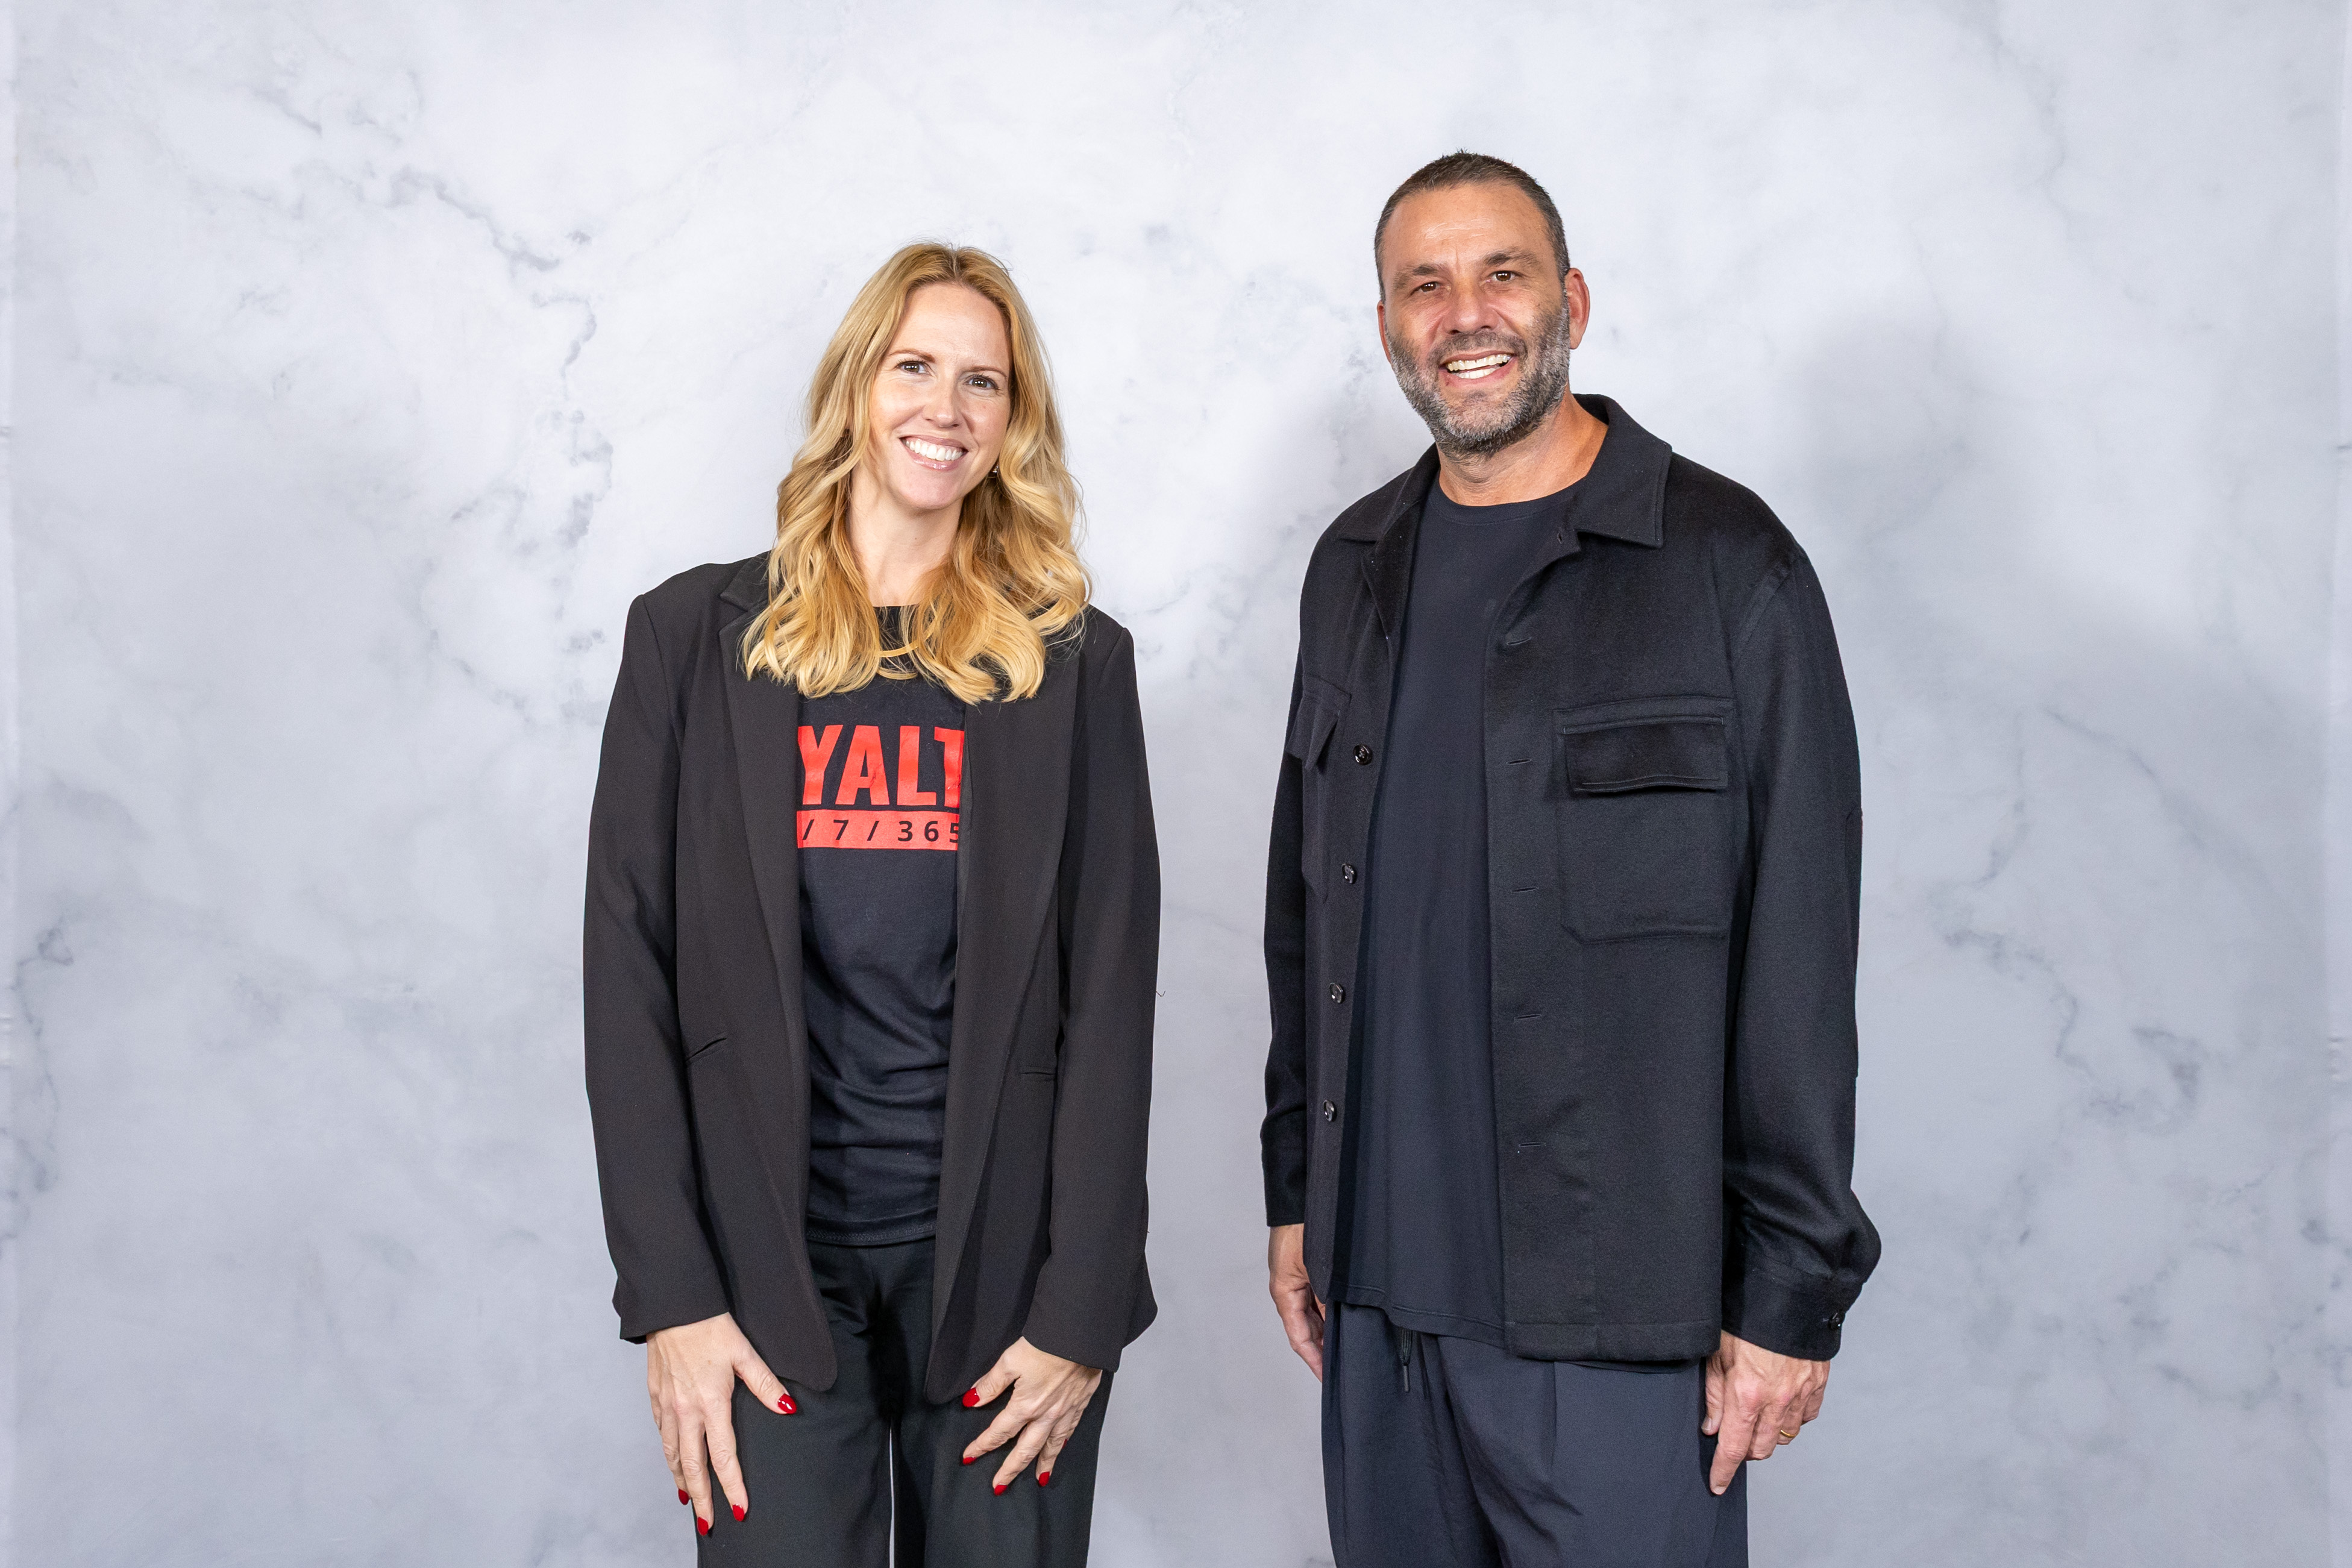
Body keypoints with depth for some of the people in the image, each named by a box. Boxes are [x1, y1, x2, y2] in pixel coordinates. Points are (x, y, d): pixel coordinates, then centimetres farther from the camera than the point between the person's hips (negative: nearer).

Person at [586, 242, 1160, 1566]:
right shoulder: (696, 634, 4)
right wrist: (669, 1298, -6)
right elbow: (629, 969, 1)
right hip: (772, 1259, 0)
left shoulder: (1073, 660, 4)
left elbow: (1110, 986, 0)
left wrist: (1082, 1311, -6)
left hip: (1002, 1257, 1)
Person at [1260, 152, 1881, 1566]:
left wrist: (1792, 1294, -10)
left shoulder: (1725, 564, -6)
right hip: (1377, 1284, 5)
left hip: (1613, 1305, -4)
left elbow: (1798, 955, -8)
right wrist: (1296, 1189, 12)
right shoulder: (1356, 570, 10)